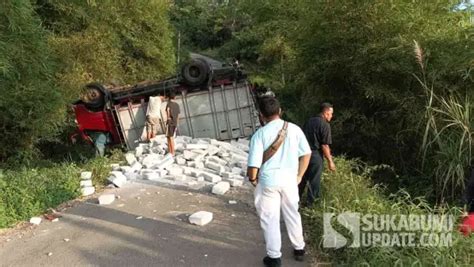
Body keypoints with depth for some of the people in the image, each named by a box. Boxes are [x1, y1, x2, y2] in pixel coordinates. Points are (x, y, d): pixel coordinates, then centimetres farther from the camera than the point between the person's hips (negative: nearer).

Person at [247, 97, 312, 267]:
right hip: (289, 180, 4)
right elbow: (307, 154, 2)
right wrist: (299, 175, 14)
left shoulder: (260, 134, -14)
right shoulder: (294, 129, -3)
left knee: (270, 219, 10)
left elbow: (254, 164, -16)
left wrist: (252, 179, 4)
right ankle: (299, 249, 37)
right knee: (292, 215, 21)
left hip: (268, 181, -3)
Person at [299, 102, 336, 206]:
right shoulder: (325, 125, -13)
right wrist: (330, 161, -9)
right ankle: (310, 203, 17)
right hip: (315, 155, -7)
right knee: (314, 181, 7)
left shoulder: (309, 121, 8)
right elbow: (324, 145, -16)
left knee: (302, 178, 19)